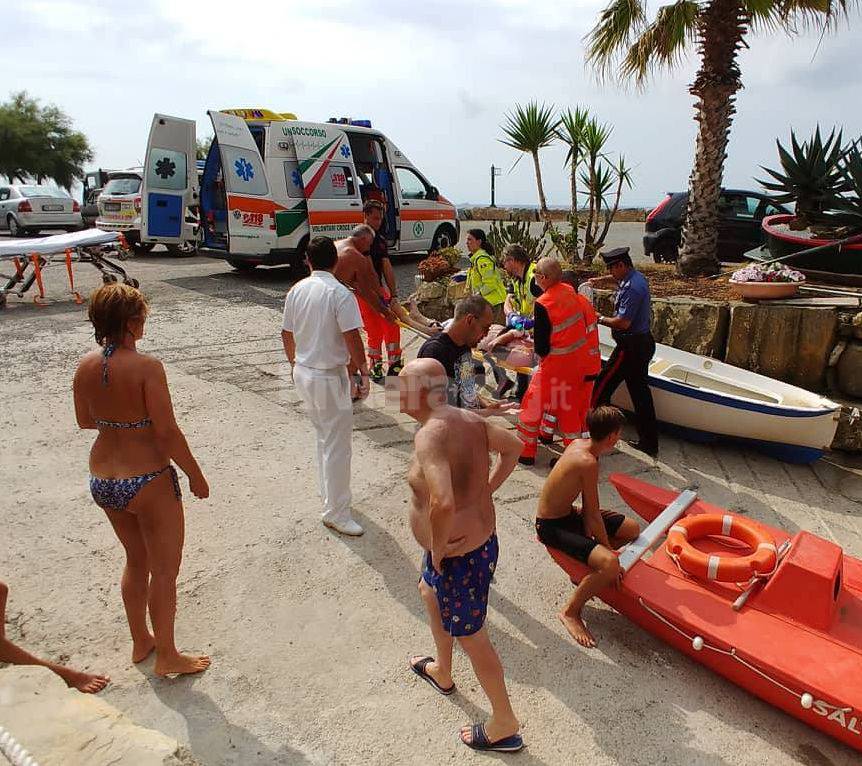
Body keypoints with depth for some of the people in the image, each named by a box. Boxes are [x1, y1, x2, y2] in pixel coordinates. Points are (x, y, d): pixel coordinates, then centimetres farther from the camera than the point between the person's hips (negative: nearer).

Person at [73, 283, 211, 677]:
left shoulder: (86, 366, -2)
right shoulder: (146, 366, -22)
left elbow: (84, 420, 12)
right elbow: (167, 432, -21)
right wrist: (196, 475, -10)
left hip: (102, 481, 7)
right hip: (148, 482, -7)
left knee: (136, 561, 26)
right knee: (164, 570, 12)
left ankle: (140, 642, 42)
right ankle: (166, 656, 26)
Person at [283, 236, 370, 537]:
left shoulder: (297, 290, 4)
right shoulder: (339, 293, -16)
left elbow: (287, 334, 11)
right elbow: (352, 338, -20)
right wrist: (363, 372, -11)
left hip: (303, 373, 7)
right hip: (329, 376, -7)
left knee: (324, 437, 23)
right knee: (338, 444, 2)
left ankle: (328, 494, 37)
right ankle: (336, 512, 9)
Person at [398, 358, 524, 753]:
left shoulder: (430, 434, -30)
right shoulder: (468, 418, -3)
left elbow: (442, 503, -43)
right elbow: (513, 447, 12)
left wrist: (437, 549, -24)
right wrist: (486, 490, 10)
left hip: (456, 555, -9)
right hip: (481, 537, 10)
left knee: (471, 637, 11)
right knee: (428, 591, 33)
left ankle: (505, 725, 32)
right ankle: (442, 672, 55)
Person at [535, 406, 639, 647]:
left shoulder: (578, 443, -2)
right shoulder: (588, 462, -28)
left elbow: (586, 503, 0)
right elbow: (593, 514, -21)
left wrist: (589, 532, -6)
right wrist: (609, 550, -13)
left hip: (569, 513, 10)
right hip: (551, 526, -10)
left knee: (632, 529, 12)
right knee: (610, 565, -28)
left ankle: (587, 567, 24)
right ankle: (570, 612, -7)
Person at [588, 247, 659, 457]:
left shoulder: (631, 288, -22)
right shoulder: (637, 277, 10)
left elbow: (623, 322, -25)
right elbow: (620, 279, 36)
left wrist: (600, 319, -12)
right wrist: (601, 280, 24)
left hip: (630, 347, -10)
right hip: (644, 343, 10)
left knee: (602, 387, 0)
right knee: (640, 392, 13)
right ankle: (649, 443, 18)